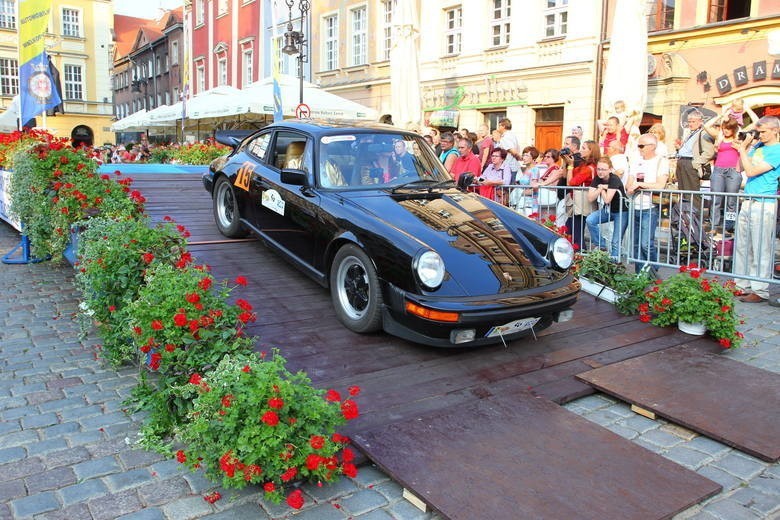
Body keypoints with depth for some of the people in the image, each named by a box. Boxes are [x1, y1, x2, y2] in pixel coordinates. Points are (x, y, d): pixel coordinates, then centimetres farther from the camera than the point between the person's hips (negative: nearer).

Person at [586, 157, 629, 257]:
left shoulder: (614, 179, -20)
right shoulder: (597, 180, -3)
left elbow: (607, 200, -27)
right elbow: (590, 198, -12)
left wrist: (602, 189, -12)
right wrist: (601, 188, -20)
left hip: (621, 211, -6)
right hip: (607, 210, 6)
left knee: (616, 242, -10)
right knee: (589, 220, -19)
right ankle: (602, 247, -5)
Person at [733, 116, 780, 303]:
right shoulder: (759, 145, 14)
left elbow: (751, 171, -17)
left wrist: (743, 149, -7)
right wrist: (746, 146, 5)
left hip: (764, 205, -8)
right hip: (748, 202, 8)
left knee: (761, 250, -4)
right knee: (742, 246, 10)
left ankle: (760, 291, 2)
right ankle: (742, 286, 18)